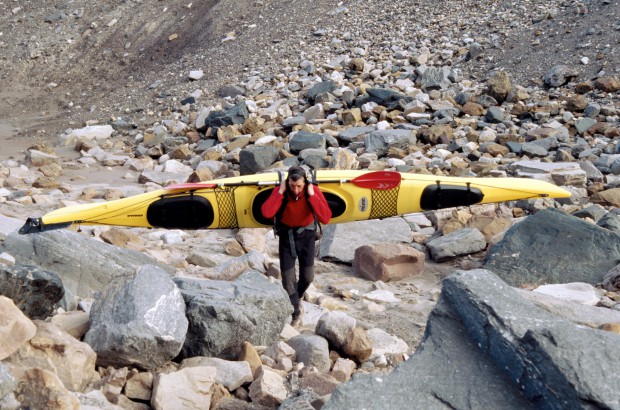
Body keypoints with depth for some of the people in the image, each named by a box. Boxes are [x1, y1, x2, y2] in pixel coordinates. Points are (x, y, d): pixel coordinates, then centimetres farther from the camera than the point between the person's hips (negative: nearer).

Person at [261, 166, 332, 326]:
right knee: (288, 278, -1)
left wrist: (312, 195, -33)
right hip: (287, 235, 0)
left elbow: (326, 218, -31)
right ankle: (297, 310, 22)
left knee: (307, 277, 6)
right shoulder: (280, 192, -19)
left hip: (306, 235, 0)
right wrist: (280, 192, -32)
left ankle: (296, 299, 39)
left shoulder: (314, 191, -19)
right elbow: (266, 213, -36)